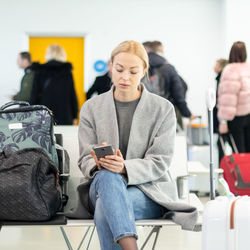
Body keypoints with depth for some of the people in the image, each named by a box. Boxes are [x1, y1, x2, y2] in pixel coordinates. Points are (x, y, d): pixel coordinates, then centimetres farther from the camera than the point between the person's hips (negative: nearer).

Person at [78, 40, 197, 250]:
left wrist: (124, 168, -23)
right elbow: (85, 159, 6)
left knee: (105, 207, -36)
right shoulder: (91, 108, 10)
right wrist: (99, 164, -20)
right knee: (107, 176, -38)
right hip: (103, 185, 2)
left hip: (150, 190, -1)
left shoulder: (163, 109, 4)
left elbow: (160, 162, -3)